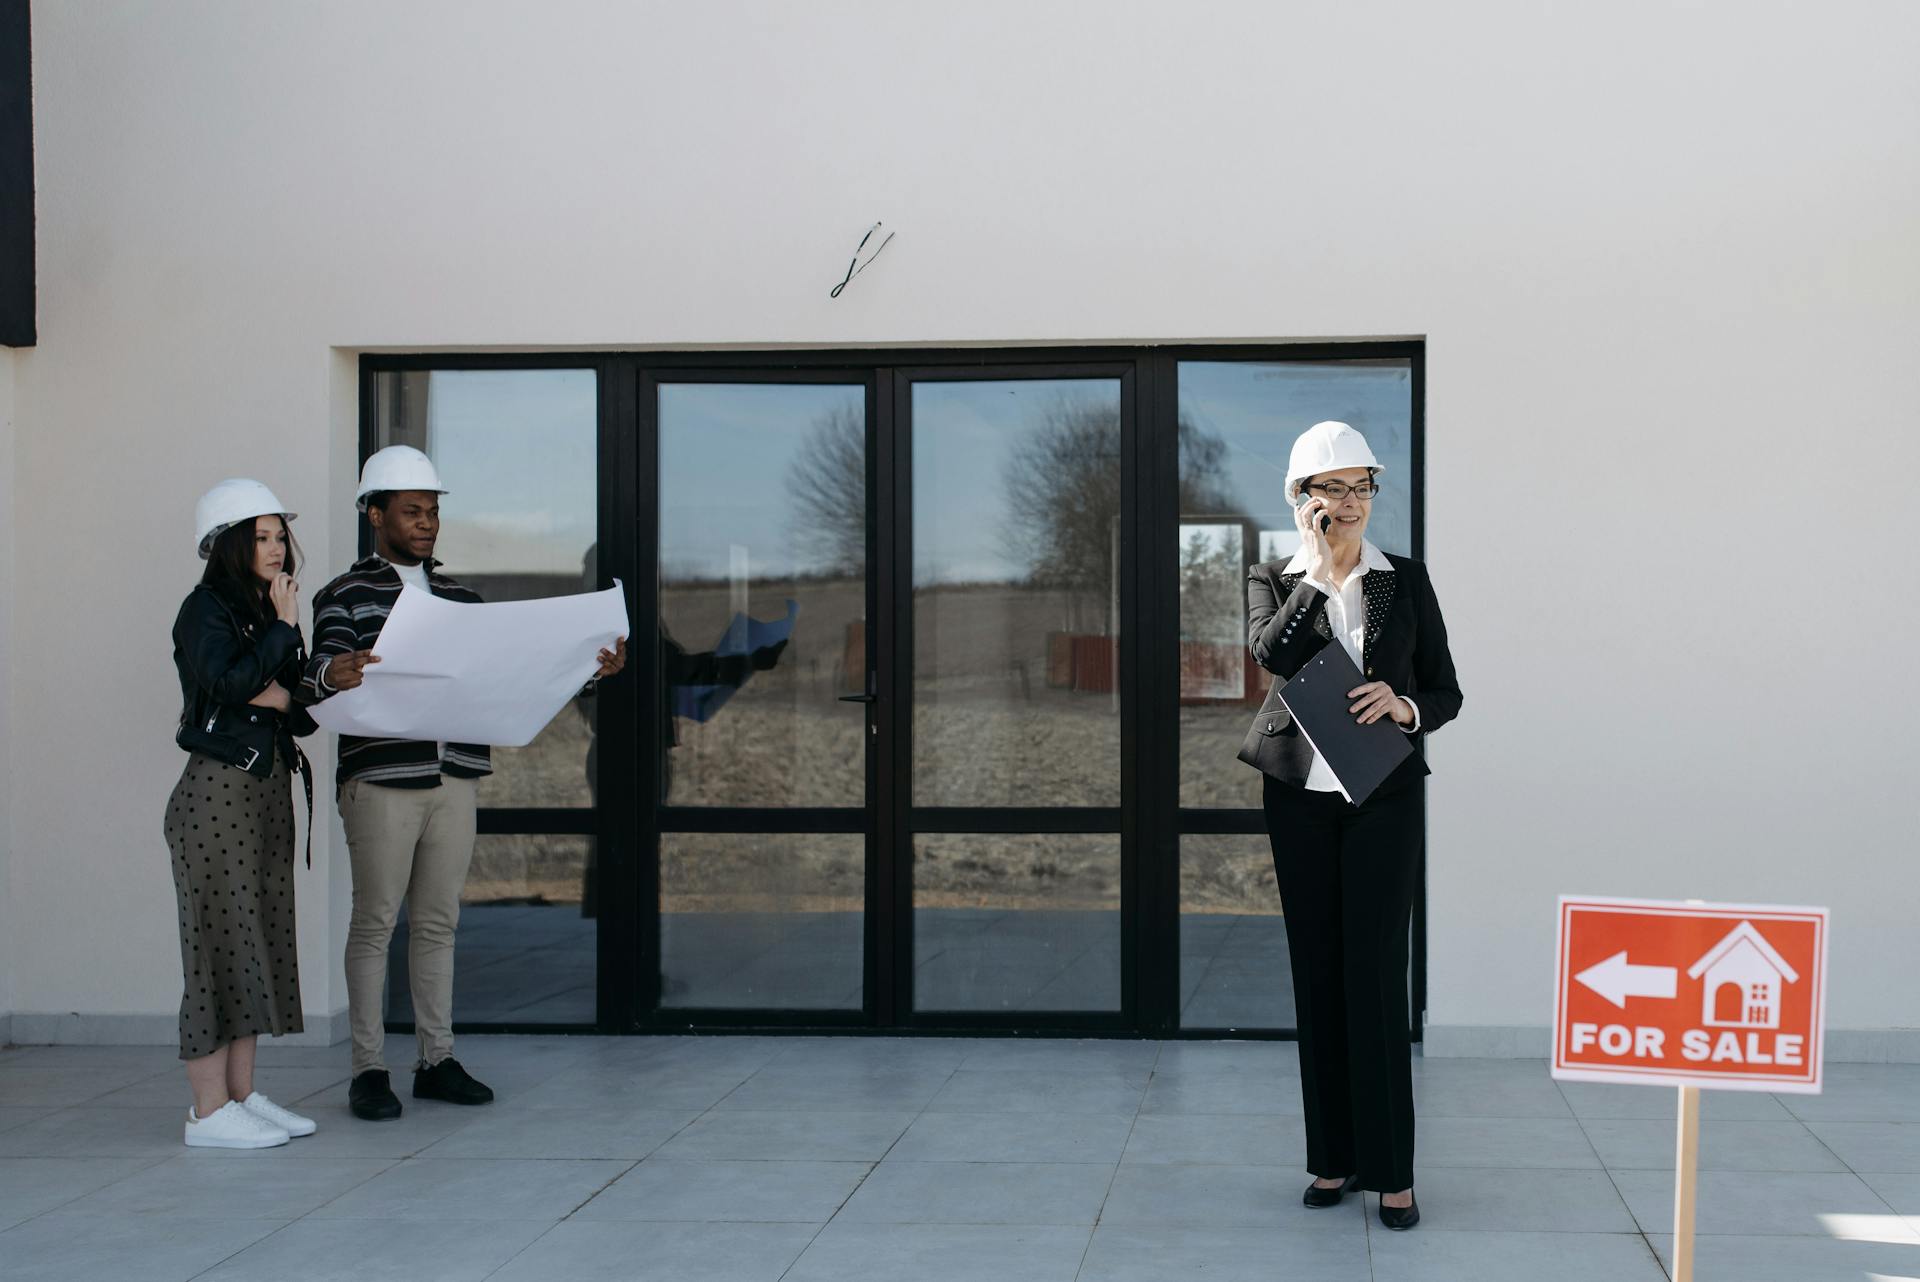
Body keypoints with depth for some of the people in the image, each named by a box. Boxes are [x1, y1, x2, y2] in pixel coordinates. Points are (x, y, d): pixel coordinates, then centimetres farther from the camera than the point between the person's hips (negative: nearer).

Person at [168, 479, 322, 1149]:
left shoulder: (263, 614, 17)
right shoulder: (205, 610, -6)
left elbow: (303, 711, 14)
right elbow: (229, 679, -23)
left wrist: (278, 697, -7)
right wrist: (283, 627, -13)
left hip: (268, 788, 8)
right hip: (218, 788, -8)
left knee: (256, 937, 8)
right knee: (221, 939, -8)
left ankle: (241, 1094, 14)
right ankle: (208, 1110, -5)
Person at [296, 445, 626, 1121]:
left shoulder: (459, 597, 16)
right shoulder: (344, 597, -1)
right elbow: (314, 683, -14)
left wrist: (590, 669, 1)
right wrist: (331, 676, -39)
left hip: (455, 780, 5)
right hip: (380, 780, -5)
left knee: (438, 922, 9)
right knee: (375, 923, 0)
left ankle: (436, 1060, 15)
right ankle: (369, 1071, 5)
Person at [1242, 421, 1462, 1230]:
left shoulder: (1406, 581, 6)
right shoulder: (1274, 580, 6)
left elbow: (1446, 694, 7)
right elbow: (1272, 653, -16)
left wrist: (1405, 707, -14)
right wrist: (1320, 567, -13)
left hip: (1385, 795, -1)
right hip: (1300, 797, 1)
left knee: (1376, 974, -6)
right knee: (1317, 975, 5)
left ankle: (1391, 1169, -1)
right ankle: (1333, 1156, 14)